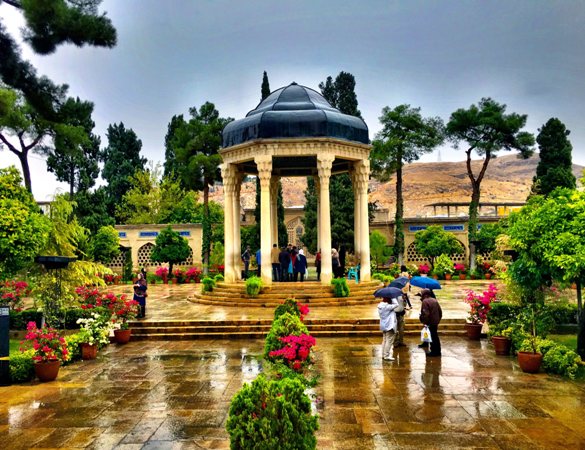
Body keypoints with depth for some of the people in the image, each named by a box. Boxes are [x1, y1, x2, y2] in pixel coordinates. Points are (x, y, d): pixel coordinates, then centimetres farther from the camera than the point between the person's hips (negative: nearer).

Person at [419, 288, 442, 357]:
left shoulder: (425, 301, -16)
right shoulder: (435, 300, 11)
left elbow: (425, 313, -24)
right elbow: (440, 311, 15)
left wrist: (423, 320, -14)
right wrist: (438, 319, 22)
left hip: (430, 323, -9)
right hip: (436, 322, 9)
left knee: (432, 337, 0)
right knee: (435, 336, 17)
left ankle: (434, 351, 5)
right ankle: (438, 351, 24)